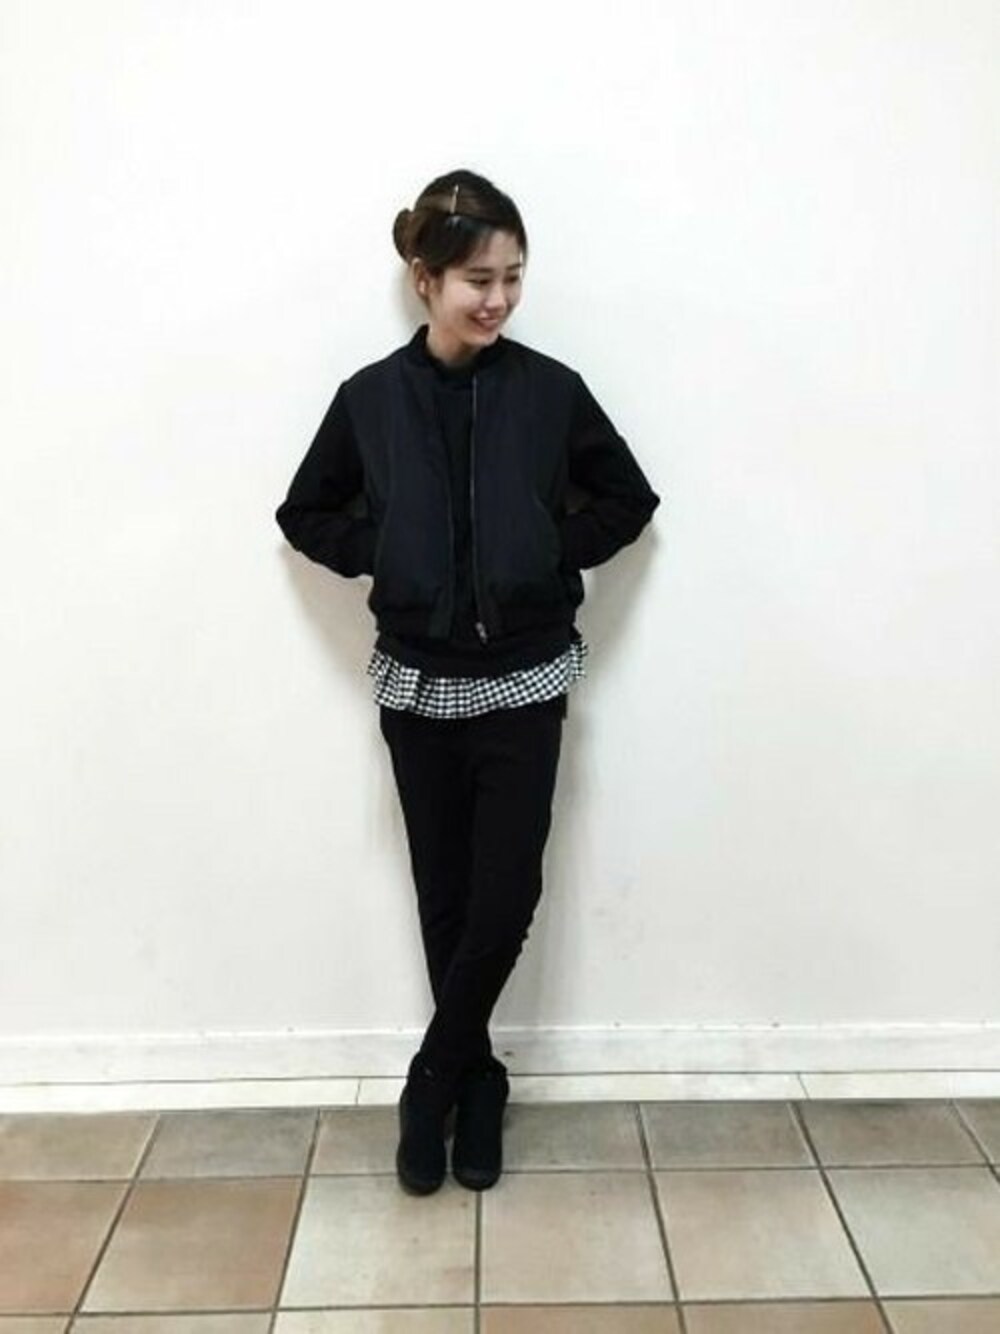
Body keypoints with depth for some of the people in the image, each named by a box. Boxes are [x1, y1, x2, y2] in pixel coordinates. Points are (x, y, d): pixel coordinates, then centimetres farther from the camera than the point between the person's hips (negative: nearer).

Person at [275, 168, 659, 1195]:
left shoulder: (550, 390, -4)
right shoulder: (371, 398, -3)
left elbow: (629, 500, 8)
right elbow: (305, 515, 9)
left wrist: (556, 556, -6)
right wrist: (382, 558, -5)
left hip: (525, 683, 0)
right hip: (419, 686, 1)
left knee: (507, 892, -2)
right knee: (446, 895, 10)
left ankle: (433, 1079, 22)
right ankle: (475, 1079, 31)